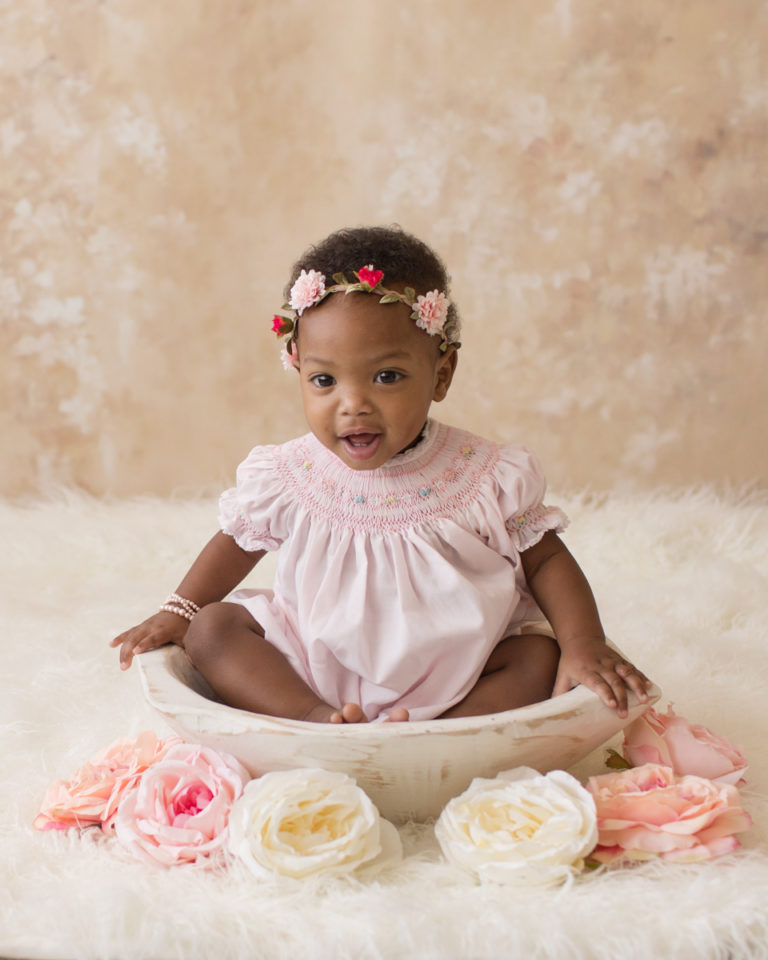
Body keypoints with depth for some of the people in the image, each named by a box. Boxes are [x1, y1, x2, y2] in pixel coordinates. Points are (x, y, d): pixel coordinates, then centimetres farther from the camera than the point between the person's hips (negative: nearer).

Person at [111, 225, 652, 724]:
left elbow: (547, 562, -4)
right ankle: (318, 719, -30)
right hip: (313, 669, 2)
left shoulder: (487, 479, -14)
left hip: (449, 678, -1)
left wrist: (584, 646, -17)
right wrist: (178, 611, 5)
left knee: (540, 656, -21)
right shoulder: (288, 480, -9)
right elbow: (238, 542, 10)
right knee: (211, 627, -11)